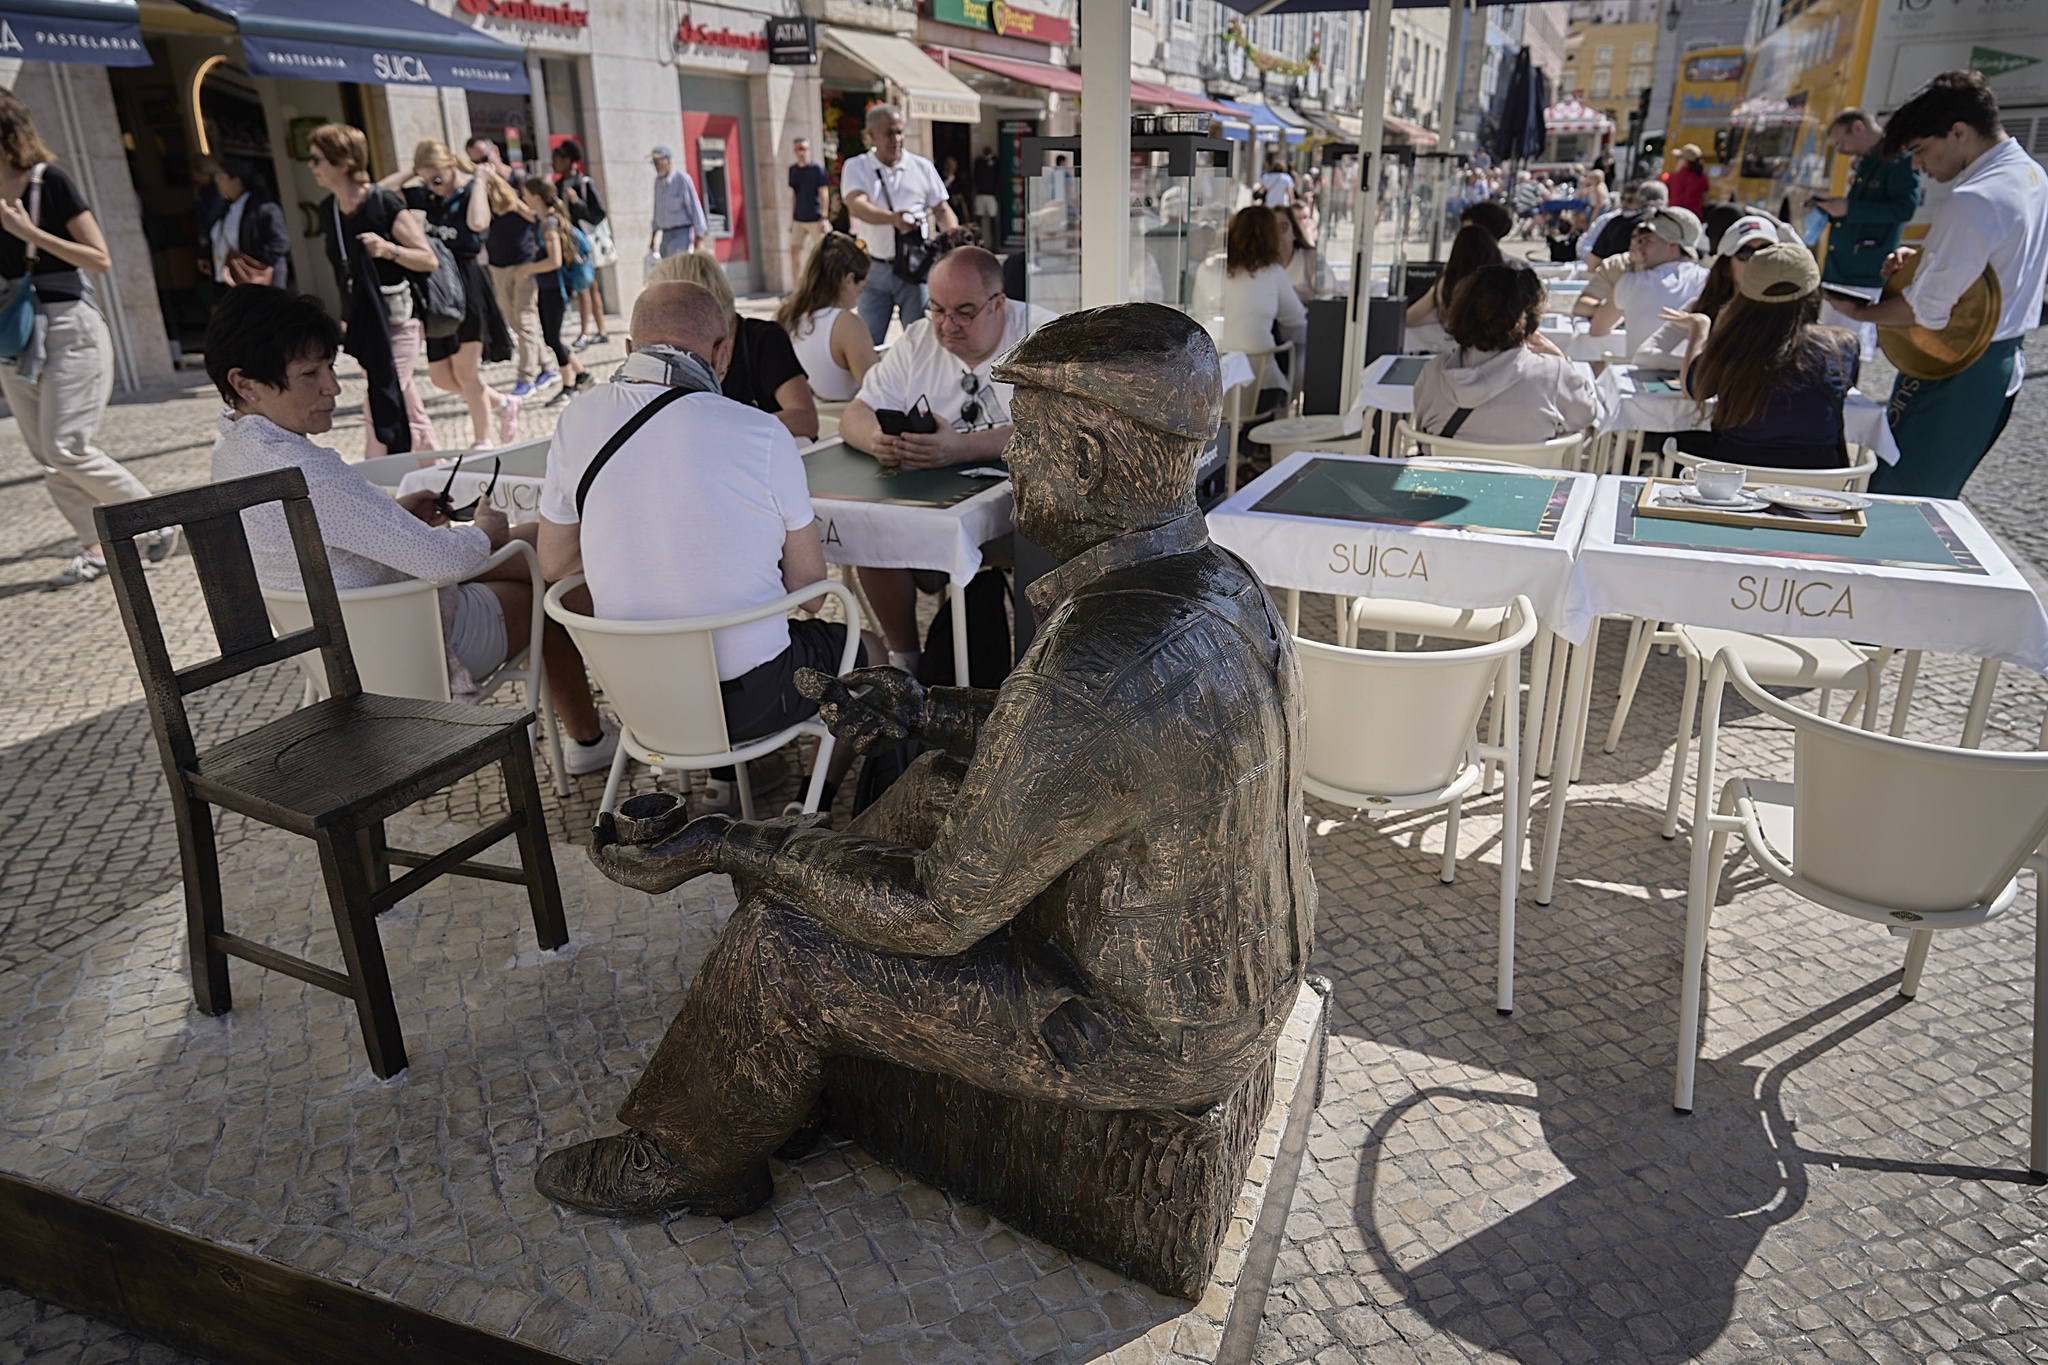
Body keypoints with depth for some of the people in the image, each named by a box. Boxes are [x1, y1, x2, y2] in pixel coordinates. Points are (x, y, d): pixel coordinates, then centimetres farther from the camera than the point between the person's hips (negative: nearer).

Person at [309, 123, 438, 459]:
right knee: (410, 414, 12)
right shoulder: (328, 211, 7)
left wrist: (389, 249, -27)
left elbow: (429, 259, -12)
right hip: (363, 322, 7)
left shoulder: (384, 203, -13)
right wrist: (347, 318, 19)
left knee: (380, 411, -9)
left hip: (397, 321, -7)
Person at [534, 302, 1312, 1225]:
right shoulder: (1221, 586, -5)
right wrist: (924, 712, 8)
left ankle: (690, 1160, 27)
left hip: (1150, 1034, -9)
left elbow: (940, 910, -25)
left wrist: (723, 847, -15)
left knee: (776, 947, -5)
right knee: (937, 785, 18)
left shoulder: (1096, 672, -35)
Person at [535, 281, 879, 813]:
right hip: (749, 699, -5)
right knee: (864, 647, 24)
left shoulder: (579, 419, -5)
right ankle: (813, 807, 35)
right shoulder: (760, 434, -17)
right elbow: (809, 591, -9)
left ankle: (723, 782, 39)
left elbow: (555, 565, 6)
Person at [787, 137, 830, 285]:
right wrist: (792, 218, 13)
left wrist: (824, 217, -14)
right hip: (799, 220, 5)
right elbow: (793, 195, 15)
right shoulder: (793, 170, 10)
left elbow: (824, 194, -8)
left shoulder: (817, 169, -5)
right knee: (794, 251, 3)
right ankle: (795, 288, 9)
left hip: (815, 219, -5)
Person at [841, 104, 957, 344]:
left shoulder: (922, 167, 9)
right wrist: (892, 218, -34)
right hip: (874, 269, 0)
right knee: (868, 343, 3)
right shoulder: (855, 167, 3)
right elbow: (857, 206, -15)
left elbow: (941, 209, 13)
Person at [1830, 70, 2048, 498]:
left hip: (1951, 373, -10)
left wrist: (1859, 313, -7)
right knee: (1935, 501, 19)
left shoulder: (1972, 201, -23)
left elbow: (1928, 312, -22)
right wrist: (1919, 255, 8)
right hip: (2001, 365, 10)